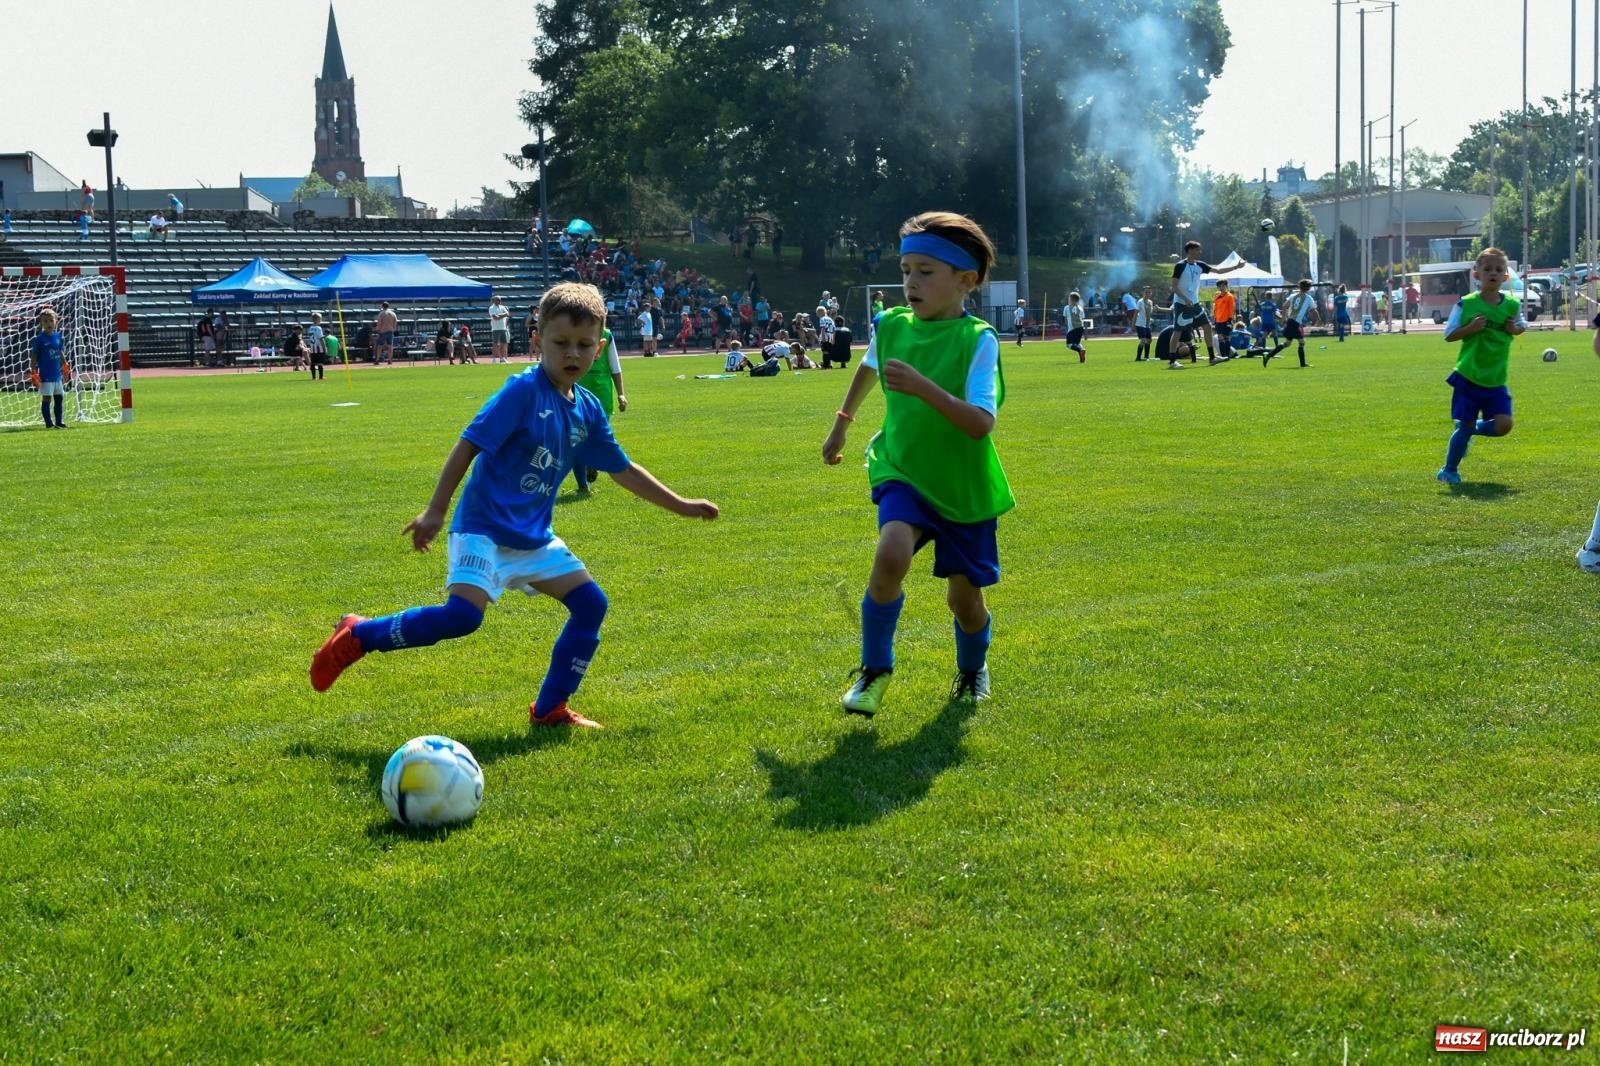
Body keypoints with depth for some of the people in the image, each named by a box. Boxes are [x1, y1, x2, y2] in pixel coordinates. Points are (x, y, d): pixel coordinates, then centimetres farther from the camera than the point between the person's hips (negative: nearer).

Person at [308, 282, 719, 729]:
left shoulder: (588, 410, 5)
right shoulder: (524, 390, -15)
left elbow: (624, 471, 17)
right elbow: (469, 444, -15)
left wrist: (681, 506, 21)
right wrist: (435, 511, -17)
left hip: (534, 537, 8)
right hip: (484, 527, -8)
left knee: (590, 605, 3)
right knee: (462, 615, -24)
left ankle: (550, 708, 14)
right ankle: (358, 635, -5)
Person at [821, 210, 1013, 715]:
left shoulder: (977, 340, -18)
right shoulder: (891, 326, -4)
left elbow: (981, 425, -30)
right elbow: (868, 368, 21)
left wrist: (924, 388, -41)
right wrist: (842, 423, 30)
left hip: (965, 487, -2)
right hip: (903, 472, 2)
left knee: (964, 597, 8)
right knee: (891, 556, -26)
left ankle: (973, 669, 42)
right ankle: (875, 670, -7)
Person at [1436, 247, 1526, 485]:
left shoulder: (1512, 305, -1)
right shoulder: (1466, 304, -10)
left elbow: (1522, 325, 18)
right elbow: (1449, 336, -5)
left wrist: (1515, 329, -5)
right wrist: (1471, 328, -22)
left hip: (1496, 380, 3)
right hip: (1468, 376, -3)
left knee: (1503, 425, -9)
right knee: (1465, 425, 1)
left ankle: (1471, 430, 23)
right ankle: (1449, 470, 23)